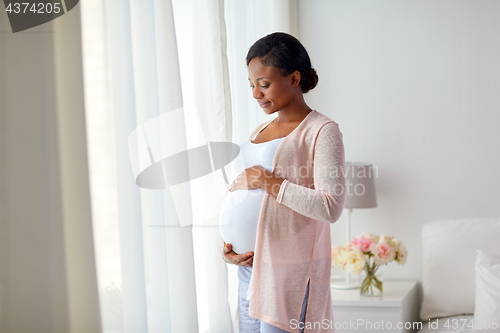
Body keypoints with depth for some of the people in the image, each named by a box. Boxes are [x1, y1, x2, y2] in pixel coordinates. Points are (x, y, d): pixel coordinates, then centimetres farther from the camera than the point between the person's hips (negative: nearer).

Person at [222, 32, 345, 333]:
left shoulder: (322, 131, -8)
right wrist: (228, 245, 3)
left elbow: (331, 208, -20)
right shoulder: (259, 133, 15)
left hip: (291, 276, -7)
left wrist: (268, 181, -17)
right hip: (251, 270, 7)